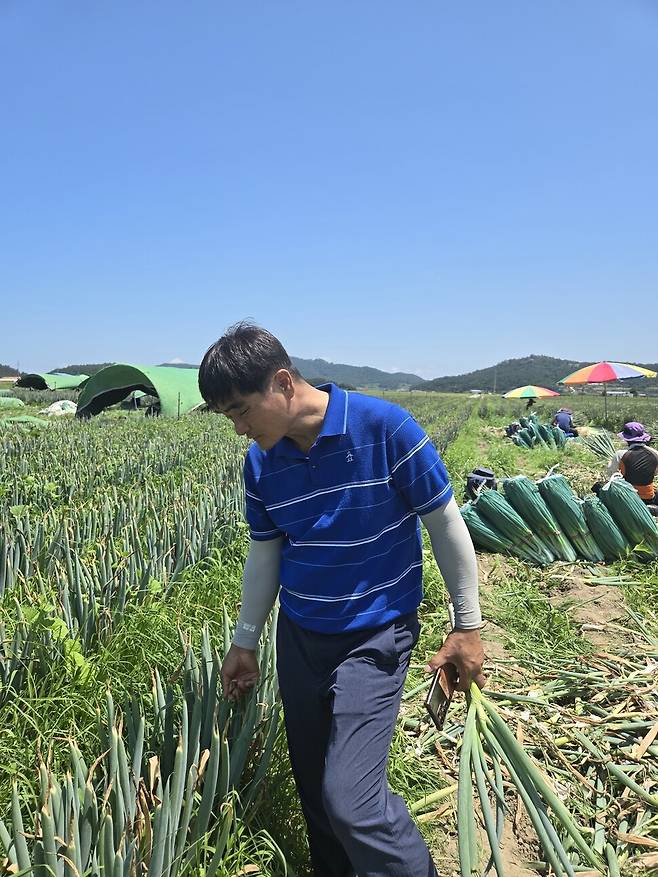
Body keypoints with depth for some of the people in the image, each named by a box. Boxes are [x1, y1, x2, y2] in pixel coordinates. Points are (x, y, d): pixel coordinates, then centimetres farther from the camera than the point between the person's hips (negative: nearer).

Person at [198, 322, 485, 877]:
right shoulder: (260, 463, -4)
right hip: (299, 638, 5)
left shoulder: (384, 427, -20)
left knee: (349, 798, -11)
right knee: (312, 785, 17)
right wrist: (245, 642, 14)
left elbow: (445, 523, -11)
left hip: (375, 637, -5)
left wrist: (468, 624, -6)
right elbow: (264, 554, 8)